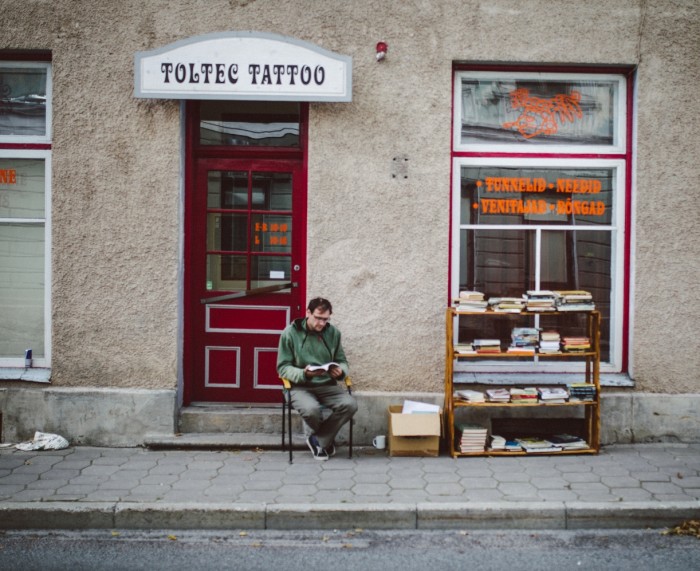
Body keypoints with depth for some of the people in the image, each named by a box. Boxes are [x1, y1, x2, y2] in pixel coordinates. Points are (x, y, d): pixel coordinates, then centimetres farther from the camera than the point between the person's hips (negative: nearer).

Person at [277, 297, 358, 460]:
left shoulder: (333, 332, 3)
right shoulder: (290, 333, -7)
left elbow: (342, 361, 11)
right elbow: (283, 367, -6)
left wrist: (340, 371, -14)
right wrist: (303, 373, -25)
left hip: (327, 385, 3)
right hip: (299, 386, -3)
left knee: (350, 404, -25)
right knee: (311, 409, -35)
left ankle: (318, 439, -5)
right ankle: (326, 439, 2)